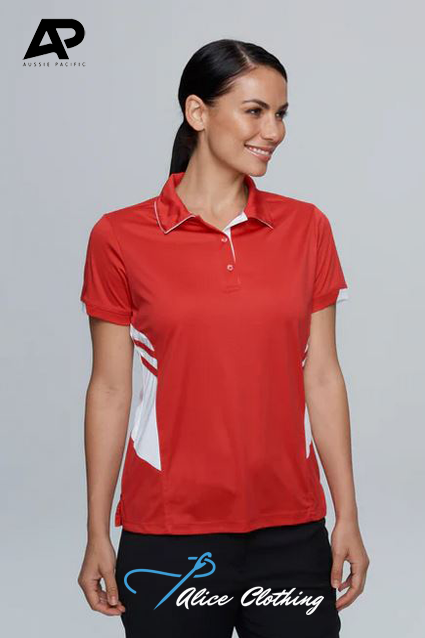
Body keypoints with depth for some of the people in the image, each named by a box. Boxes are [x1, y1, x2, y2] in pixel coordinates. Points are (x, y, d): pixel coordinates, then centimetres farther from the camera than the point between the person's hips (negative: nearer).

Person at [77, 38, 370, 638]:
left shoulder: (307, 228, 2)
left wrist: (348, 517, 2)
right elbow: (110, 389, -1)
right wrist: (97, 535, 1)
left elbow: (322, 377, 3)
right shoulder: (121, 237, -4)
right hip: (168, 532, -2)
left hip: (290, 530, 2)